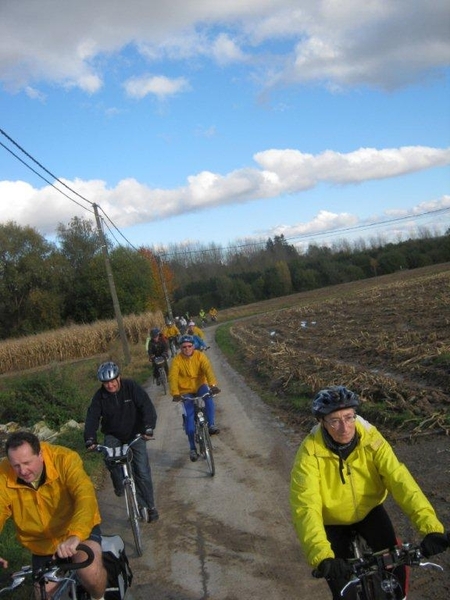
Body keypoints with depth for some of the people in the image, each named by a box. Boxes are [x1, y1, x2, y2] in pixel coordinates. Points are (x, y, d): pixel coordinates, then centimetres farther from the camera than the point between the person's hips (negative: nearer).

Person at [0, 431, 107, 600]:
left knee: (90, 572, -29)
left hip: (80, 530, -4)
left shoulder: (65, 459, -29)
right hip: (42, 544, 4)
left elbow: (86, 497, -41)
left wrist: (75, 536, -57)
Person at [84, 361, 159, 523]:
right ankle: (119, 485, 4)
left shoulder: (131, 387, -18)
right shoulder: (100, 396, -12)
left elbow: (147, 407, -25)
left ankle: (150, 506, 7)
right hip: (113, 435, 2)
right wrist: (90, 439, -34)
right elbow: (92, 417, -18)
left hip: (135, 434, -2)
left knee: (142, 472, -9)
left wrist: (148, 428, -40)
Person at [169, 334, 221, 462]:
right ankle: (192, 448, 2)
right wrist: (175, 393, -41)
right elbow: (173, 377, -25)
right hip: (186, 391, 0)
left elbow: (208, 369, -26)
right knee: (189, 417, -11)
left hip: (200, 386, 1)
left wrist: (212, 385, -44)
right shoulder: (177, 360, -13)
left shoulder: (200, 356, -12)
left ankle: (211, 425, -24)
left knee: (208, 395, -34)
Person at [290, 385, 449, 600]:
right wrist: (322, 557, -54)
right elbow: (306, 508, -39)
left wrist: (431, 527, -46)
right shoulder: (311, 453, -31)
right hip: (332, 520, -1)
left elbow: (400, 480, -33)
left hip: (369, 510, 2)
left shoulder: (370, 439, -25)